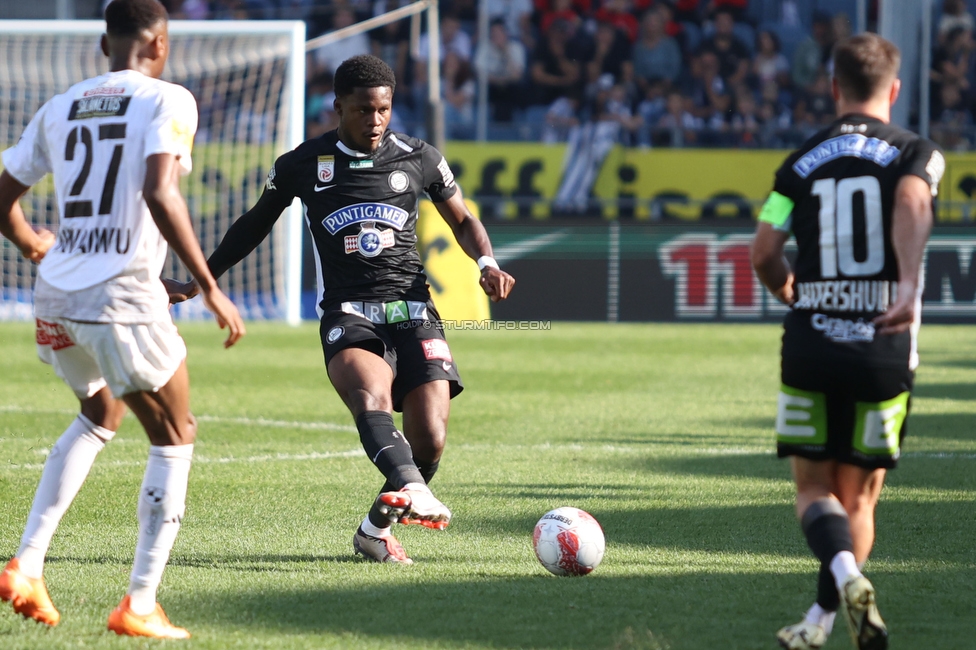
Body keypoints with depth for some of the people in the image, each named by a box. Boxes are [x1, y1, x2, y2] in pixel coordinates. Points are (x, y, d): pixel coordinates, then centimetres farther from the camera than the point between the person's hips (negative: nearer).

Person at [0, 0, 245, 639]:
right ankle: (140, 604, 5)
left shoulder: (60, 108, 13)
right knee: (174, 437, 11)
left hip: (56, 297, 6)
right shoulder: (167, 101, -5)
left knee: (100, 415, 30)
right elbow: (160, 194, -20)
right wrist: (209, 287, -15)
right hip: (123, 298, -6)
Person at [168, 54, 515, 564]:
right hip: (347, 311, -2)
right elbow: (255, 225, 22)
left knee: (429, 440, -13)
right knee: (372, 396, -35)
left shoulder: (418, 158, 9)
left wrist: (487, 263, 1)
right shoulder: (302, 165, 7)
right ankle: (412, 491, -61)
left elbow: (462, 220, 22)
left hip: (412, 309, 2)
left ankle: (377, 529, 12)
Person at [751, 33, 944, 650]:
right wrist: (909, 284, -31)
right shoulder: (914, 152, 2)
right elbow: (912, 203, -20)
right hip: (884, 347, -1)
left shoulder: (802, 162, 8)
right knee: (858, 496, 13)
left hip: (810, 345, 1)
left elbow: (763, 252, 3)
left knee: (814, 488, 8)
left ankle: (847, 576, -21)